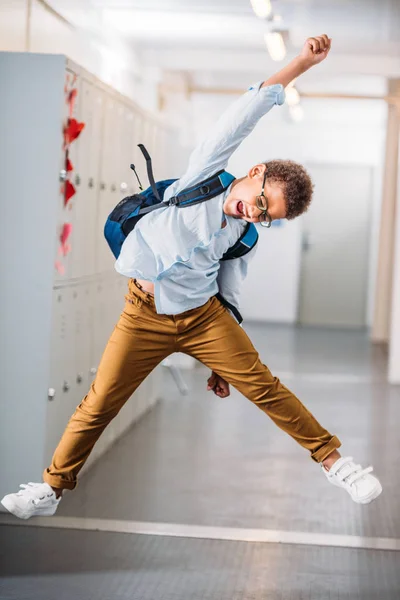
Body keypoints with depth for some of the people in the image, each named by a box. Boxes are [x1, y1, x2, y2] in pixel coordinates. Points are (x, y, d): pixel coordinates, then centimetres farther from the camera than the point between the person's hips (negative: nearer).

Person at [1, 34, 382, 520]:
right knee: (99, 405, -1)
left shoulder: (245, 239, 1)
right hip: (144, 315, -2)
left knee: (262, 385, -7)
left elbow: (228, 296, 11)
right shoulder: (207, 173, -8)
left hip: (203, 315, 2)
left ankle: (333, 461, 3)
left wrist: (222, 363, 11)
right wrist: (301, 63, -21)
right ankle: (52, 488, 15)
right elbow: (245, 113, -16)